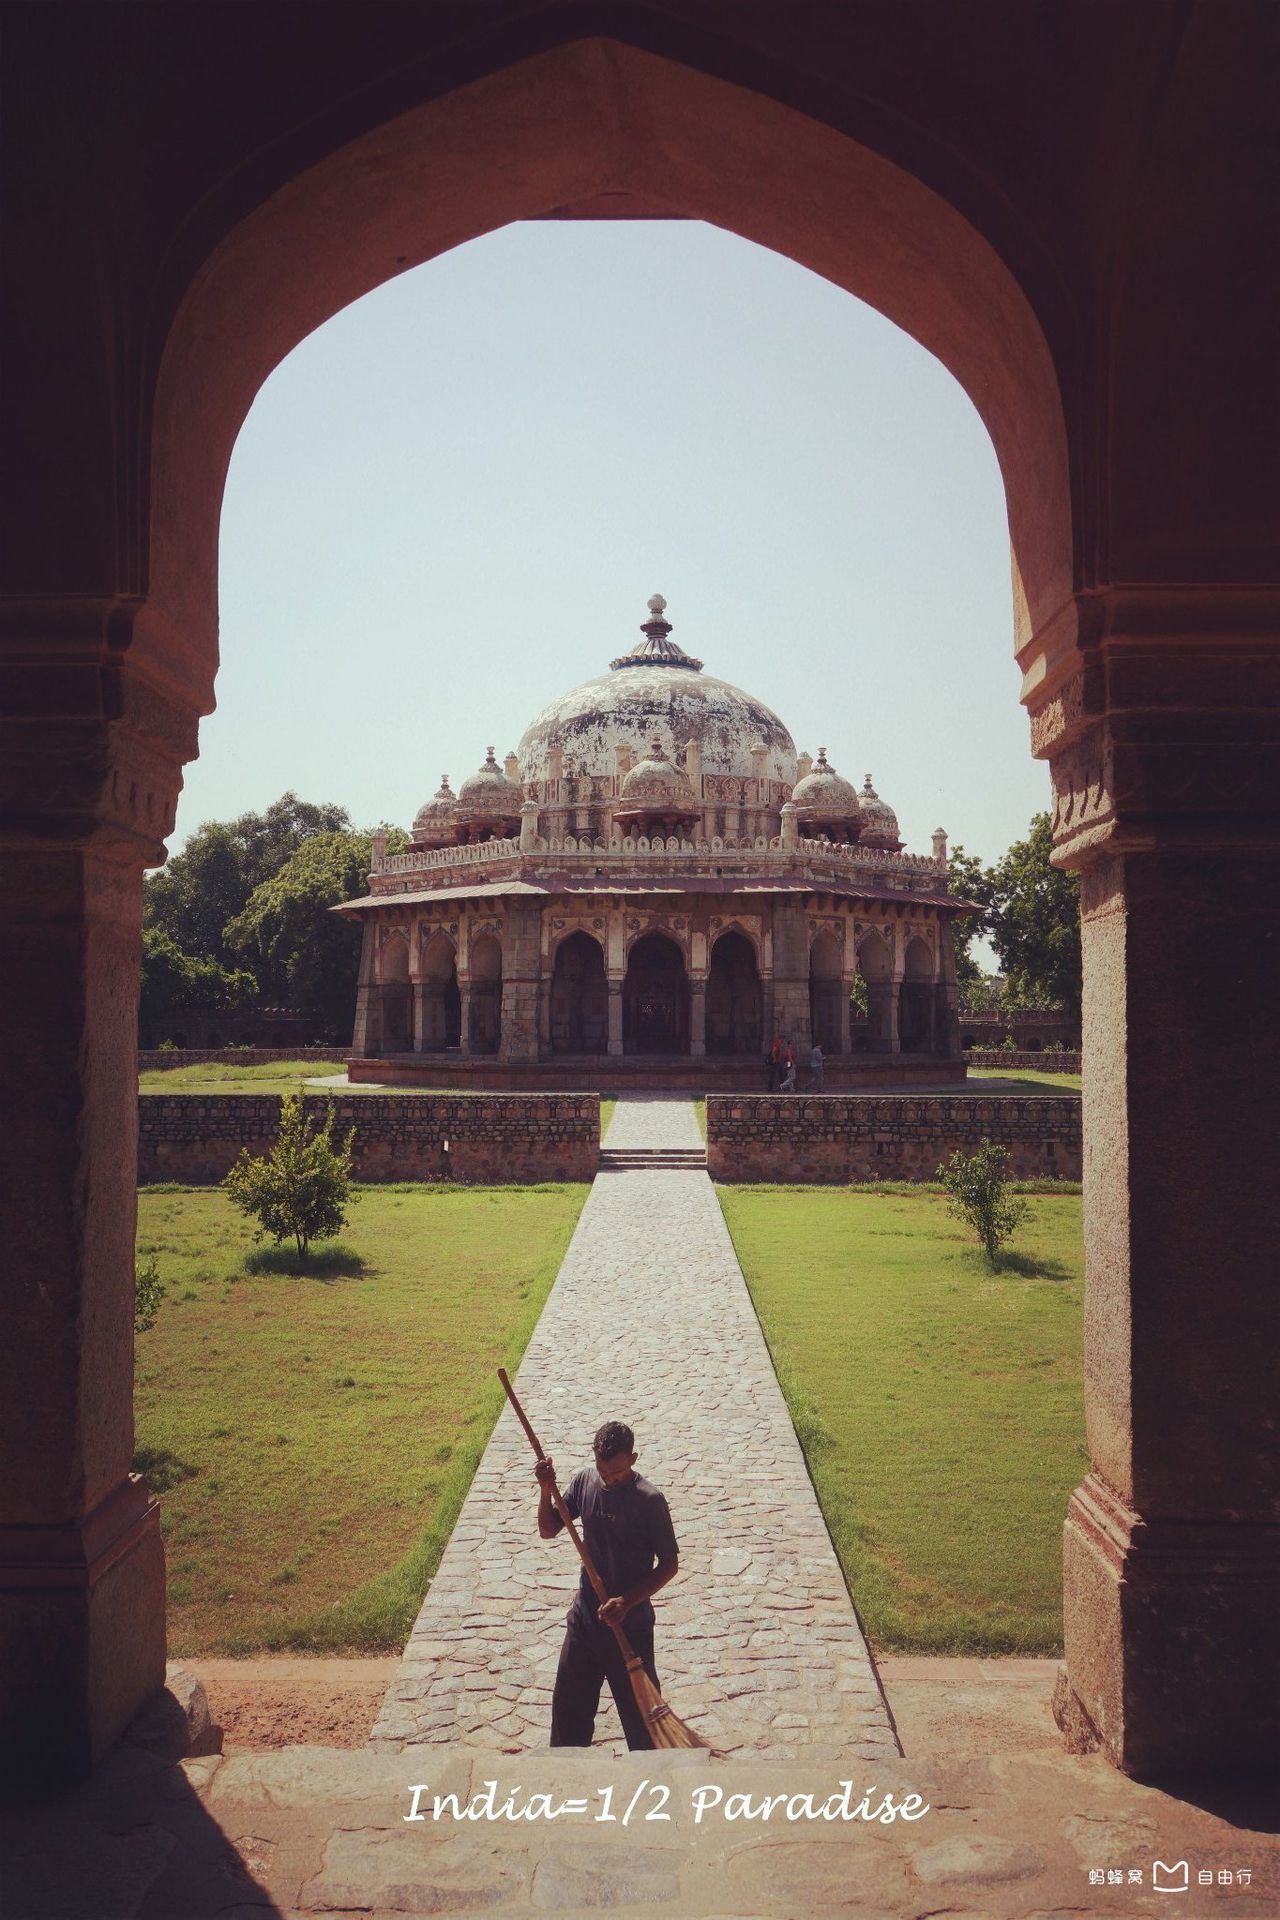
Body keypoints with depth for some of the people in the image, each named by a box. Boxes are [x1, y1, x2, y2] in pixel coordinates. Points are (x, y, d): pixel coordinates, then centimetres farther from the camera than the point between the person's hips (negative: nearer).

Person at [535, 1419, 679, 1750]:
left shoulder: (649, 1500, -20)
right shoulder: (584, 1482, -6)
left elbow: (669, 1564, -14)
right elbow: (548, 1531, 3)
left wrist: (627, 1601, -24)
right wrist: (546, 1490, -15)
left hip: (631, 1625, -4)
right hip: (585, 1619, 4)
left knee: (640, 1708, 12)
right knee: (569, 1704, 17)